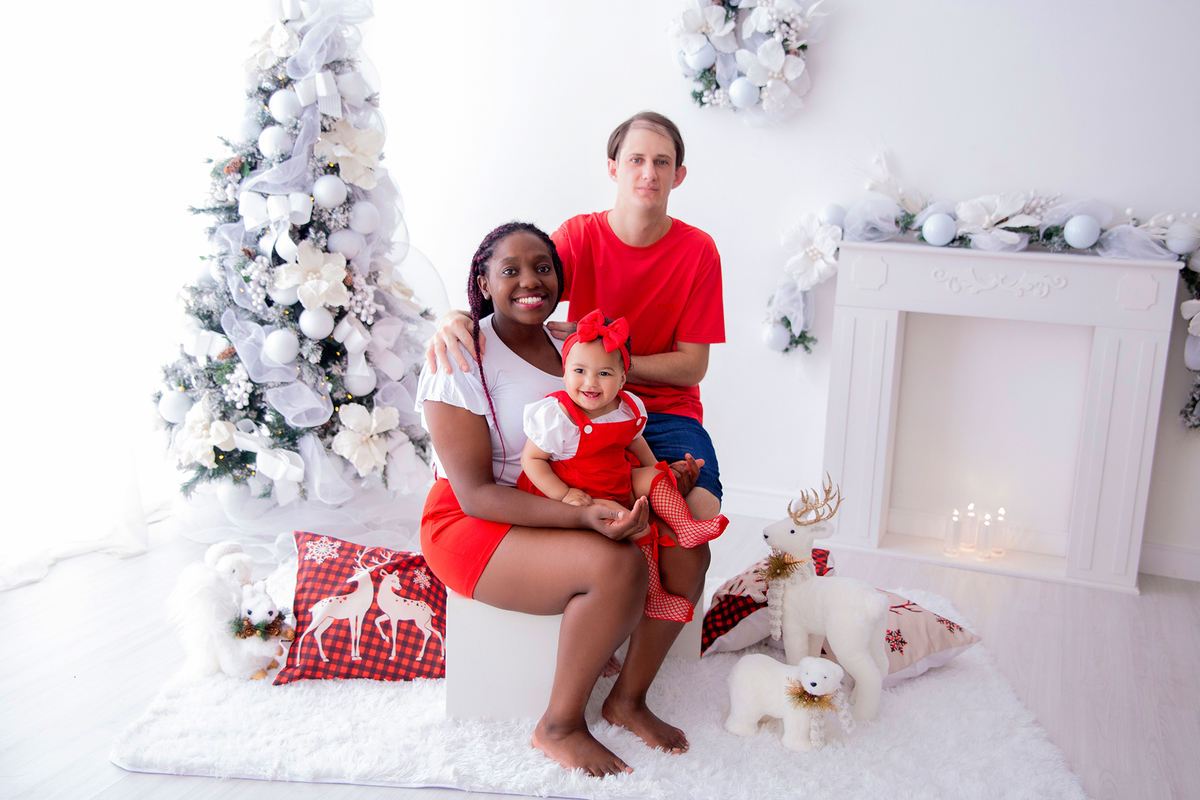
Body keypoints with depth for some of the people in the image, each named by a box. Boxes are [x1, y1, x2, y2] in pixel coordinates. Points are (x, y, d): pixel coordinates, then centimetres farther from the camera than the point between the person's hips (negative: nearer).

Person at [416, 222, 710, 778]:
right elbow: (476, 494, -22)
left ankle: (628, 697, 8)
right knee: (618, 565, -29)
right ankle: (559, 726, -9)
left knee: (687, 555, -9)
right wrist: (583, 516, -33)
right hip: (473, 524, -7)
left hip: (571, 510, 7)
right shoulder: (462, 360, -17)